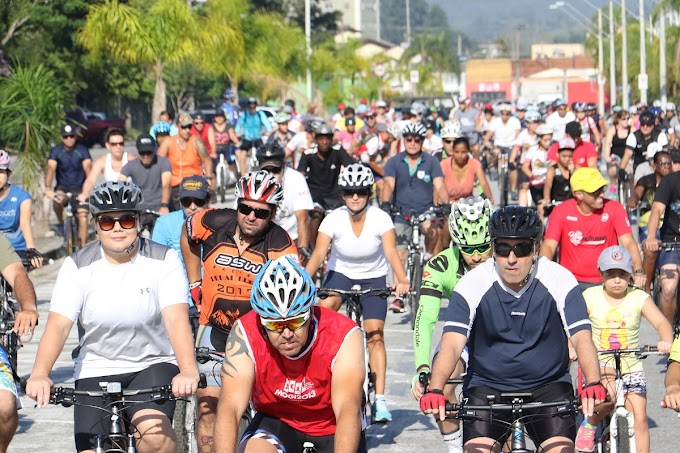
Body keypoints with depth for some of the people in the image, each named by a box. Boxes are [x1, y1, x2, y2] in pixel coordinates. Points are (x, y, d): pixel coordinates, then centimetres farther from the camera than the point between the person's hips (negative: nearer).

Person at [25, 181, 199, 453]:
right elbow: (58, 324, -16)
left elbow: (176, 318, -21)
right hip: (96, 372, 2)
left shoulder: (163, 260, -8)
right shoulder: (78, 266, -5)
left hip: (153, 365, -2)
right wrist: (39, 374, -33)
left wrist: (188, 370, -38)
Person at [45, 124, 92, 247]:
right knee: (58, 200, -33)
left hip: (79, 189, 0)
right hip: (63, 187, 0)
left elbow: (88, 168, -21)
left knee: (83, 217, -12)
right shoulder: (56, 151, -7)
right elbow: (51, 169, -20)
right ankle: (61, 223, -4)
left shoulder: (82, 151, -9)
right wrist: (48, 188, -36)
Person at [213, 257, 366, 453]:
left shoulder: (344, 335, -27)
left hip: (332, 428, 0)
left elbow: (348, 409, -37)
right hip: (276, 421, 0)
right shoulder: (245, 334, -24)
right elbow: (230, 407, -32)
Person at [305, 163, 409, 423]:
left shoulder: (380, 218, -21)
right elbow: (318, 254, -28)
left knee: (375, 334, -14)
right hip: (341, 274, 1)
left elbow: (391, 251, -33)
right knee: (324, 311, -30)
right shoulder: (334, 219, -19)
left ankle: (380, 400, -14)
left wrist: (402, 280, -50)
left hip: (373, 278, -1)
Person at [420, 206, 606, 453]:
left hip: (548, 386, 0)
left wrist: (593, 384, -37)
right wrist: (435, 389, -39)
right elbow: (451, 343, -20)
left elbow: (581, 338, -18)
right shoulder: (472, 284, -11)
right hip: (487, 387, 0)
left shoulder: (560, 280, -10)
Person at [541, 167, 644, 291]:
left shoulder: (614, 209, -3)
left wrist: (638, 271, -29)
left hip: (606, 282, 0)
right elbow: (549, 246, -8)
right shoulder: (561, 211, -3)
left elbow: (628, 242, -11)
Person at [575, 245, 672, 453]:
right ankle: (590, 424, -1)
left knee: (639, 418, -9)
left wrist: (665, 341, -35)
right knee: (609, 395, -31)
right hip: (599, 364, -2)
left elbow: (662, 322, -13)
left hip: (631, 366, 2)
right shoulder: (591, 296, -3)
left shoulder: (639, 298, -2)